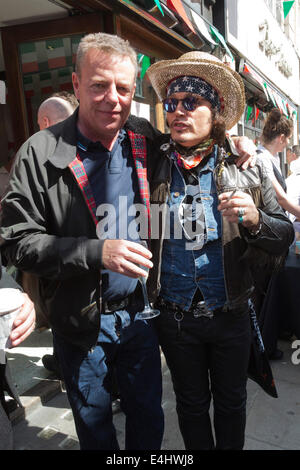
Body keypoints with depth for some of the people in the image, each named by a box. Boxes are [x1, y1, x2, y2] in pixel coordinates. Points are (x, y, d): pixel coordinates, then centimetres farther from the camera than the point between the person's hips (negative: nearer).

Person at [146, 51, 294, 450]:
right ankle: (199, 448, 51)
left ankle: (231, 446, 52)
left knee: (231, 401, 23)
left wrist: (254, 220, -23)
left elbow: (285, 236, -4)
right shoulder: (151, 166, -6)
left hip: (231, 314, 0)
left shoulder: (247, 169, -6)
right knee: (191, 402, 23)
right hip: (174, 316, 0)